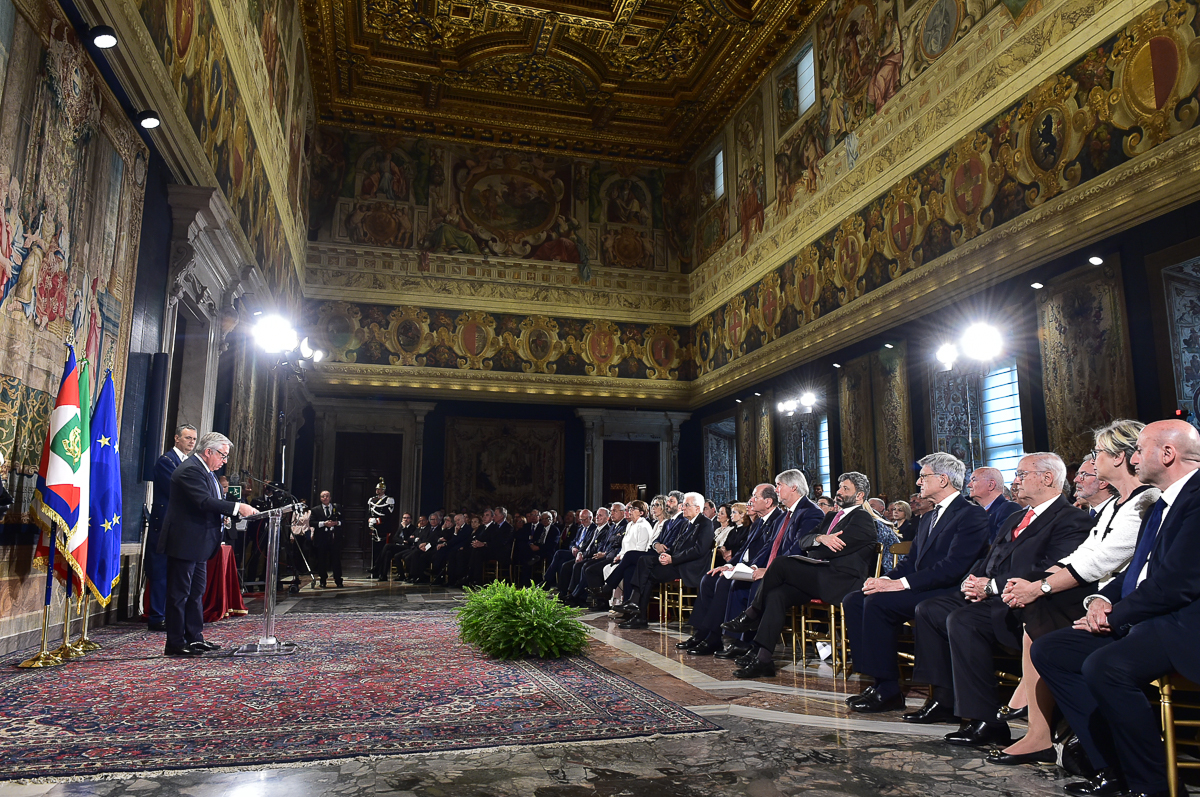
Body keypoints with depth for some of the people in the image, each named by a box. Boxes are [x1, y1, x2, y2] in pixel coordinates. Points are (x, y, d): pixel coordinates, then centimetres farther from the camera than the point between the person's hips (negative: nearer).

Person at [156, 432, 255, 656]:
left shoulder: (205, 471, 15)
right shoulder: (190, 470, -18)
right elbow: (205, 501, -28)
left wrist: (224, 515, 4)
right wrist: (237, 507, -27)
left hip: (199, 544, 11)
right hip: (184, 543, -11)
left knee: (196, 592, 16)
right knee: (179, 593, -2)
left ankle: (195, 638, 24)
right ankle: (175, 643, 5)